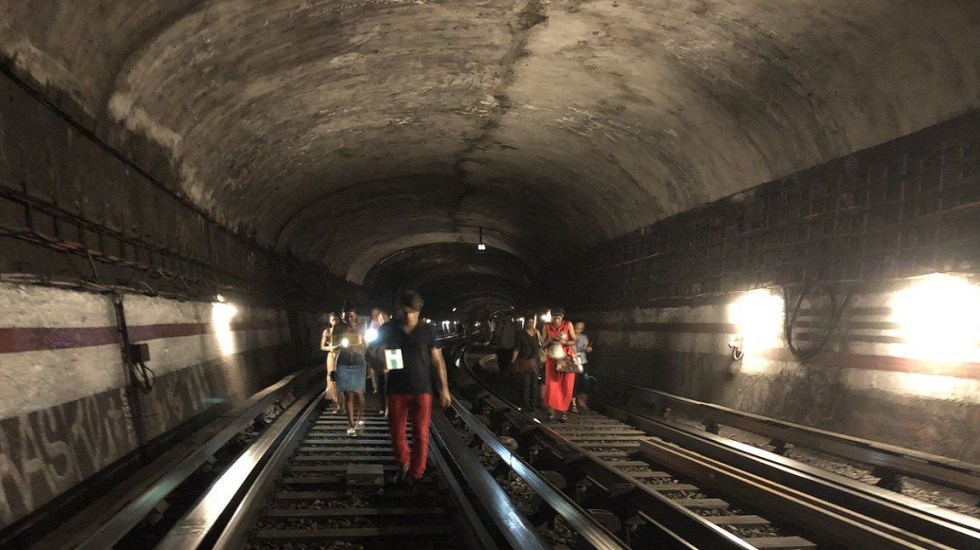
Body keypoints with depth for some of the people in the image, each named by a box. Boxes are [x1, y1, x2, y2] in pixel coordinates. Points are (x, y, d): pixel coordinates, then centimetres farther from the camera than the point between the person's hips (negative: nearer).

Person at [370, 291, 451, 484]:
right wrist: (381, 362, -15)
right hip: (396, 390, 1)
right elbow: (375, 353, 9)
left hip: (422, 390, -1)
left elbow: (438, 361, 2)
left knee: (420, 434, 2)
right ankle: (404, 465, 33)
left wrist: (444, 388, -1)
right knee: (396, 432, 8)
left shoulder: (427, 331, -1)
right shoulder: (387, 329, 0)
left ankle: (415, 474, 17)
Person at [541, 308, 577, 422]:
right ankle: (551, 411, 2)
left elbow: (574, 341, -4)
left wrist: (563, 342, -21)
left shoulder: (568, 325, -4)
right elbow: (543, 345, 2)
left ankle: (564, 412, 8)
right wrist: (550, 340, -18)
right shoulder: (547, 327, -1)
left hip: (567, 358, -1)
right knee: (551, 385, -5)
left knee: (566, 386, 0)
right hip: (552, 359, 1)